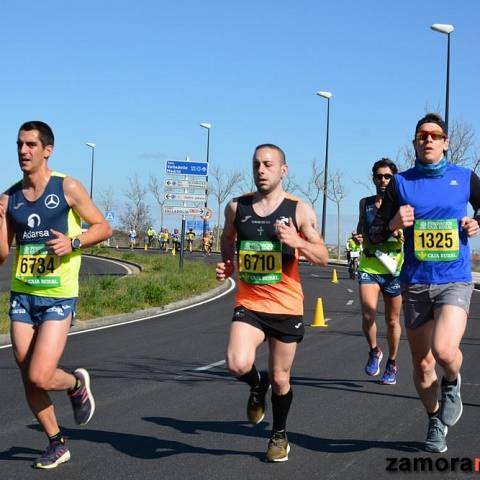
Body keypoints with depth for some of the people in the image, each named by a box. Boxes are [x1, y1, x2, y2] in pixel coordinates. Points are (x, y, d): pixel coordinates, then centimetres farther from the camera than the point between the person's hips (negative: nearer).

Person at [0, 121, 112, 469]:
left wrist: (73, 242, -17)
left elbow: (103, 227, 0)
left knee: (39, 377, -14)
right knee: (28, 378, 7)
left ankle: (77, 384, 20)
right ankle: (57, 445, 26)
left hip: (58, 298, -4)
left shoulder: (67, 188, -5)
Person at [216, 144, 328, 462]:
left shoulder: (299, 210, -5)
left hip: (286, 306, -1)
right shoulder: (236, 207, 2)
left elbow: (323, 257, -4)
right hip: (248, 304, 1)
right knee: (238, 365, -23)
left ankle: (279, 436, 36)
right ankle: (257, 385, 14)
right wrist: (227, 264, 3)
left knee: (280, 379, 9)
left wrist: (296, 241, -22)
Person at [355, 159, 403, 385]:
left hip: (394, 269, -1)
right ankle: (374, 351, 7)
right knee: (368, 313, -20)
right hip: (368, 267, 1)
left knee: (392, 321, 10)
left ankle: (391, 364, 29)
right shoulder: (365, 203, 9)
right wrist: (358, 237, 1)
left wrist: (400, 233, -21)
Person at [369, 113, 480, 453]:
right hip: (415, 285, 2)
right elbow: (376, 234, 4)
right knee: (422, 364, 9)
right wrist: (394, 223, -17)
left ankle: (452, 384, 10)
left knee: (444, 351, -26)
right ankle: (436, 422, 35)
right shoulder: (400, 183, 2)